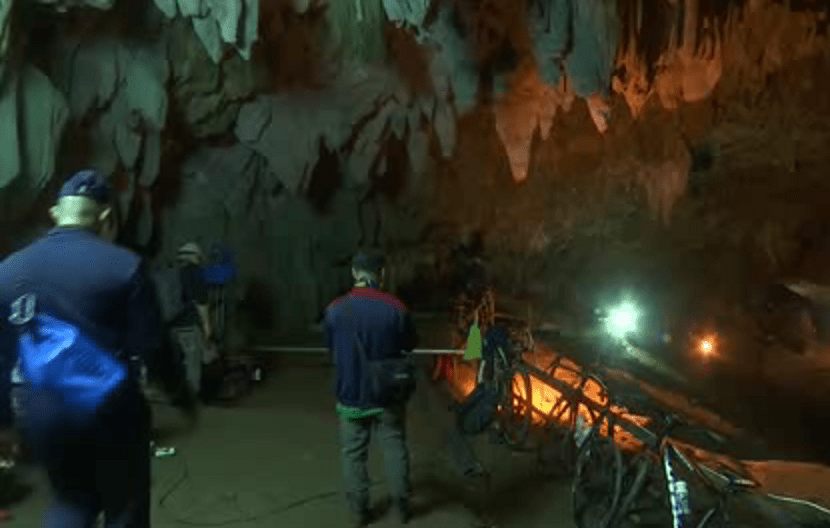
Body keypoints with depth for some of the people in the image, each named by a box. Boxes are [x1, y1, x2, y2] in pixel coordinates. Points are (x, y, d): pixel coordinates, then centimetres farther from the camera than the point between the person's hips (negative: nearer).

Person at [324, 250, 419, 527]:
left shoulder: (335, 310, -14)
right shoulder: (396, 308, -16)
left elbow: (331, 347, 3)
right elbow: (410, 345, -1)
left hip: (351, 396, 0)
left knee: (353, 454, 17)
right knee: (395, 448, 18)